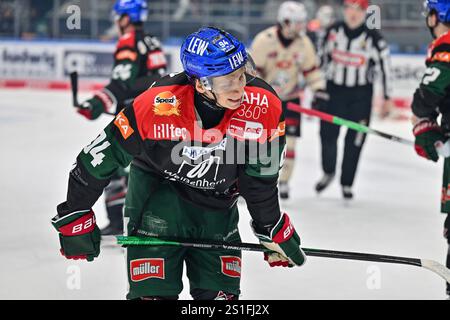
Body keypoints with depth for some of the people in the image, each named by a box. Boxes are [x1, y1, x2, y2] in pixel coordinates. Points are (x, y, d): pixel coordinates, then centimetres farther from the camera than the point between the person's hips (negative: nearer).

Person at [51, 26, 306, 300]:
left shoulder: (263, 105, -24)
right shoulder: (158, 106, -31)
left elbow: (262, 177, -6)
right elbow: (99, 157, -17)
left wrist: (274, 231, 3)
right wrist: (76, 218, -8)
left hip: (218, 200, 3)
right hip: (159, 192, -3)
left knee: (221, 293, 5)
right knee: (154, 291, -8)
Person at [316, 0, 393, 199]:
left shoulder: (373, 38, -10)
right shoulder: (333, 31, -1)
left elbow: (385, 66, -4)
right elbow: (323, 58, 11)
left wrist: (387, 98, -3)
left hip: (361, 96, -2)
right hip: (333, 90, 2)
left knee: (355, 141, 0)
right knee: (327, 135, 2)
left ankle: (347, 183, 15)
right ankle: (328, 173, 29)